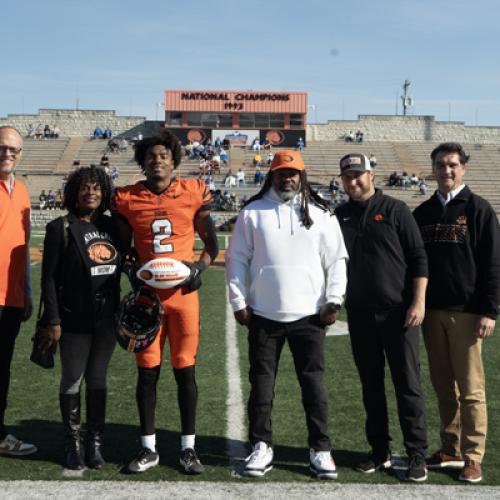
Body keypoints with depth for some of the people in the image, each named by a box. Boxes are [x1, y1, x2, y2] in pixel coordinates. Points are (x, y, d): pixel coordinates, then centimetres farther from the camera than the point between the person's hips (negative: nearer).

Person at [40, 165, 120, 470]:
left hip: (107, 319, 4)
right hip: (74, 320, -4)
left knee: (98, 380, 11)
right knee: (72, 381, 6)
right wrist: (53, 321, -12)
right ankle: (73, 445, 20)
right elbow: (49, 277, -7)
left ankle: (95, 443, 21)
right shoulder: (61, 228, -5)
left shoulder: (111, 225, 7)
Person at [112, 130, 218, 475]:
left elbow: (211, 242, 10)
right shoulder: (127, 199, 4)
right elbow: (122, 248, 13)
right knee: (147, 372, 6)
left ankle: (188, 448, 17)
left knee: (185, 371, 4)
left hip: (183, 294, -1)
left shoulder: (193, 193, 2)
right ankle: (149, 449, 20)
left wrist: (201, 266, -8)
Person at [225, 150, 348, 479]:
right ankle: (261, 447, 20)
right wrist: (238, 301, -1)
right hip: (263, 315, 1)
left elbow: (337, 260, 5)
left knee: (314, 383, 5)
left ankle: (321, 449, 15)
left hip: (309, 315, 0)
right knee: (262, 383, 8)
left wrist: (334, 300, -3)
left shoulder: (321, 213, 5)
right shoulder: (253, 212, 5)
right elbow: (237, 258, 5)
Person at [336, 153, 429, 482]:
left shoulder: (394, 210, -1)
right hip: (359, 314, 4)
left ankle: (417, 455, 8)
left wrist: (418, 301, -11)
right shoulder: (339, 216, 10)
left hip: (398, 312, -4)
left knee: (408, 384, 0)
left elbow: (418, 258, -3)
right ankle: (380, 452, 21)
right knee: (371, 386, 10)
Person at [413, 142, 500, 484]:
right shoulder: (423, 212, 12)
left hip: (466, 312, -5)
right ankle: (451, 450, 21)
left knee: (471, 389, -1)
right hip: (431, 312, 5)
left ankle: (473, 458, 7)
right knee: (443, 386, 11)